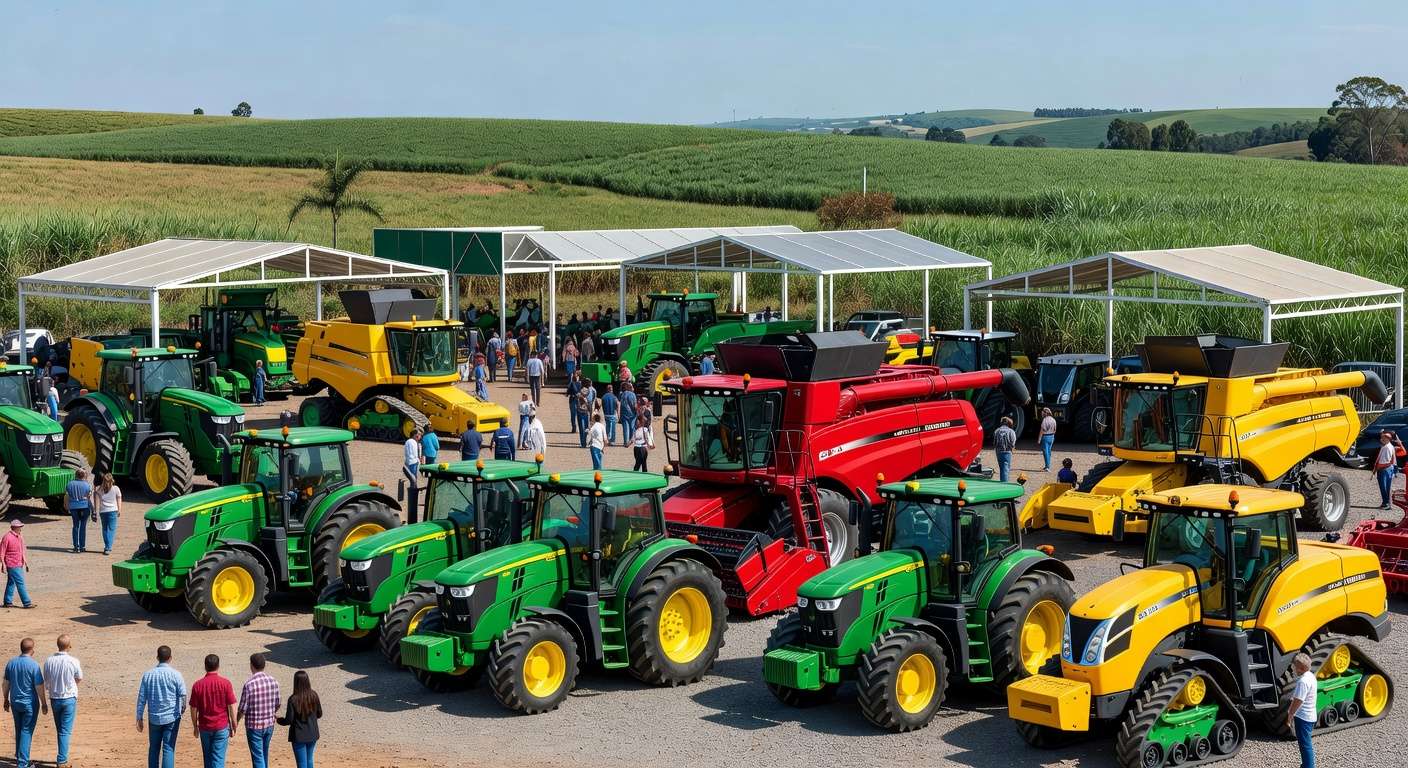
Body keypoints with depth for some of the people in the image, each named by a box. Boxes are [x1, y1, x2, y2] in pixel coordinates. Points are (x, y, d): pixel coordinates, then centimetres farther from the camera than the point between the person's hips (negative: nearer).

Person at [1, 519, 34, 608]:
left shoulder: (20, 536, 10)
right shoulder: (7, 538, -15)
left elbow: (23, 550, 19)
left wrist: (26, 562, 18)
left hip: (20, 564, 8)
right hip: (12, 565, -8)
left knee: (11, 583, 14)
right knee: (20, 583, -8)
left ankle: (8, 602, 21)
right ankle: (27, 603, -6)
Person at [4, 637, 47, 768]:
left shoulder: (11, 663, 0)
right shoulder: (34, 665, -18)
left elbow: (6, 683, 8)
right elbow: (39, 687, -15)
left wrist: (6, 700, 20)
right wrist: (44, 703, -5)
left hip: (15, 702, 6)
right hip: (30, 703, -6)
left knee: (19, 729, 21)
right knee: (27, 731, 1)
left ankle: (19, 756, 33)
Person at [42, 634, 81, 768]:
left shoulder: (48, 661, -7)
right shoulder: (73, 662, -15)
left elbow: (46, 683, 3)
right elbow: (79, 679, 0)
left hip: (54, 699, 3)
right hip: (69, 699, -3)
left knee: (60, 729, 17)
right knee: (65, 731, 1)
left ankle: (62, 757, 26)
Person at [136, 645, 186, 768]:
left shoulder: (148, 674, 0)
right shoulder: (175, 675, -8)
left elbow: (141, 697, 1)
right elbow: (182, 695, -4)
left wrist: (139, 718, 8)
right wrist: (182, 709, 16)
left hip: (154, 717, 3)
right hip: (171, 717, -3)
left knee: (153, 748, 15)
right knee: (168, 749, -2)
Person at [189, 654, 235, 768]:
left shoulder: (198, 685, -5)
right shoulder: (225, 683, -9)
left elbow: (193, 709, -1)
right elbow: (231, 707, -7)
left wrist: (195, 727, 12)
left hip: (204, 727, 2)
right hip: (221, 727, -2)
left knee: (207, 758, 17)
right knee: (218, 759, -1)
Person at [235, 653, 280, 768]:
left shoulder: (249, 684, -19)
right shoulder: (273, 681, -4)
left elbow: (243, 708, -14)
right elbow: (277, 705, 5)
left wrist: (236, 721, 4)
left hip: (254, 726, -5)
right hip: (269, 724, 5)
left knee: (258, 757, 1)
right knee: (264, 754, 23)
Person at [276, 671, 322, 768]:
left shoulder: (293, 699, -19)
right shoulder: (314, 695, -6)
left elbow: (288, 720, -15)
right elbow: (319, 714, 5)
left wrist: (279, 720, 4)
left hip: (299, 736, -4)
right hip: (312, 735, 4)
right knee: (309, 760, 21)